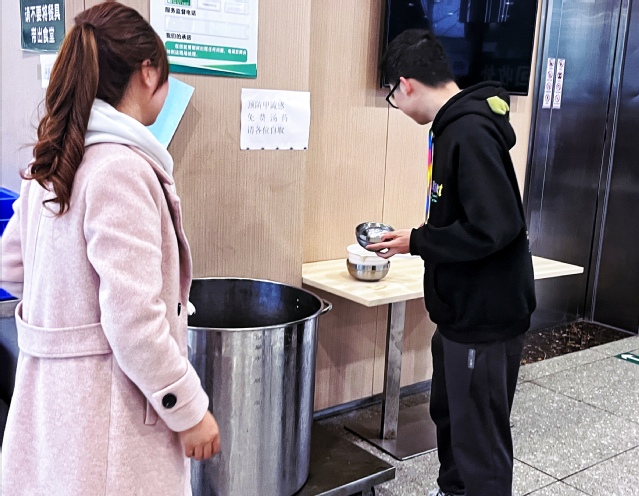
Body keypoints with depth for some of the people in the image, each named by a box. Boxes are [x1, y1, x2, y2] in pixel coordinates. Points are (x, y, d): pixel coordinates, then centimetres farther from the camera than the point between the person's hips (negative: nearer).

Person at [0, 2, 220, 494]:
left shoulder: (52, 163, 4)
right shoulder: (121, 168, -22)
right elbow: (132, 319, -24)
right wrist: (190, 410, -15)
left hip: (54, 389, 8)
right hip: (106, 403, -8)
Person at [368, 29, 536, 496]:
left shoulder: (471, 133, -23)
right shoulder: (456, 126, 7)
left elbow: (493, 228, -28)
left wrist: (417, 242, -17)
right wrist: (420, 239, 9)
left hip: (486, 319, -10)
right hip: (463, 313, 10)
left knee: (481, 440, 3)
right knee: (449, 416, 25)